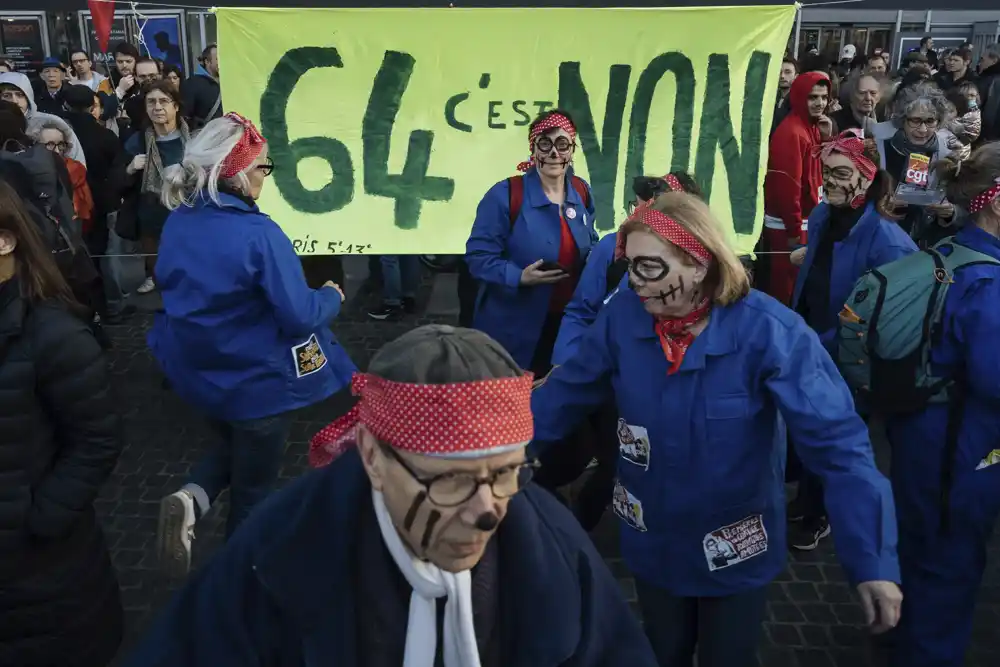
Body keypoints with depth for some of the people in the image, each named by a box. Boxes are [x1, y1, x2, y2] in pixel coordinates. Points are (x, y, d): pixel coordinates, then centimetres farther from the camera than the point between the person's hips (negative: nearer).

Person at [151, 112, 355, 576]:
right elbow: (300, 315, -25)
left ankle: (192, 497, 5)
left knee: (233, 447, 32)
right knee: (253, 487, 15)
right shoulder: (258, 234, -26)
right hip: (258, 381, -6)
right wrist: (332, 296, -5)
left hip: (199, 374, 6)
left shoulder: (177, 222, -4)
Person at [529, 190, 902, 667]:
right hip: (652, 542, 3)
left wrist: (873, 558, -31)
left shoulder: (768, 331, -26)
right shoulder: (622, 316, -14)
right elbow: (565, 394, -2)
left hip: (736, 550, -3)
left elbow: (836, 440, -27)